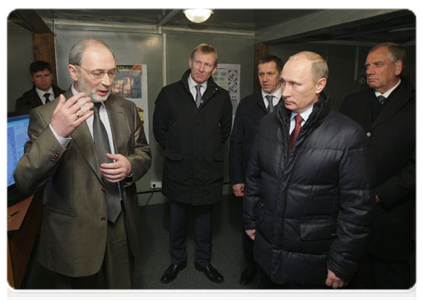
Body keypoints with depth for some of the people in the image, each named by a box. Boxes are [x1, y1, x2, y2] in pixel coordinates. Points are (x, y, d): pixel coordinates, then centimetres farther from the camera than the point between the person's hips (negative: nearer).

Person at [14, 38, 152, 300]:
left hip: (123, 228, 4)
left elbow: (144, 153, 8)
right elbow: (25, 182, -20)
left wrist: (129, 166, -16)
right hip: (74, 235, -3)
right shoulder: (46, 116, -13)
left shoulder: (127, 109, 0)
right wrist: (57, 134, -36)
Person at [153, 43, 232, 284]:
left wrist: (212, 151, 8)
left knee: (204, 217, 16)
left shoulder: (222, 97, 0)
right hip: (178, 169, 0)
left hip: (209, 170, 1)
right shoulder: (169, 93, -3)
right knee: (178, 218, 14)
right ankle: (178, 260, 38)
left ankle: (204, 261, 38)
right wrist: (175, 152, 4)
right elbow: (159, 129, 5)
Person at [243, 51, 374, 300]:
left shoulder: (349, 135, -17)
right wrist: (251, 219, 11)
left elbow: (357, 205, -14)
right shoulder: (268, 124, -1)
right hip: (267, 247, 5)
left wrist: (343, 263, -11)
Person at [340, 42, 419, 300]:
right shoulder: (352, 102, 10)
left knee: (389, 273, 13)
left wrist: (379, 194, -15)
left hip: (389, 210, -3)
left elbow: (418, 164, -8)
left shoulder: (416, 105, -4)